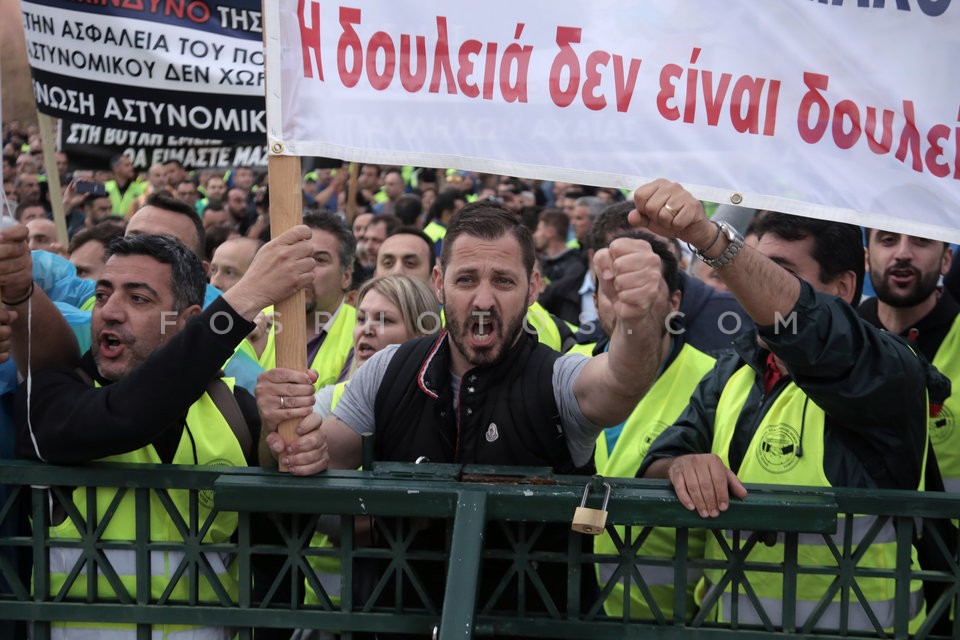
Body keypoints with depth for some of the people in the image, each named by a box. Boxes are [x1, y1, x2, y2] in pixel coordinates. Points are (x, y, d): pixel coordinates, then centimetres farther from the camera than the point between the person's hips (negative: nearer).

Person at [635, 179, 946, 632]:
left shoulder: (885, 372, -8)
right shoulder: (731, 373, 12)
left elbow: (806, 327, -28)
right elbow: (655, 466, 4)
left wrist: (707, 236, -41)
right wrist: (681, 467, -19)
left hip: (850, 625, -4)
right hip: (725, 616, 5)